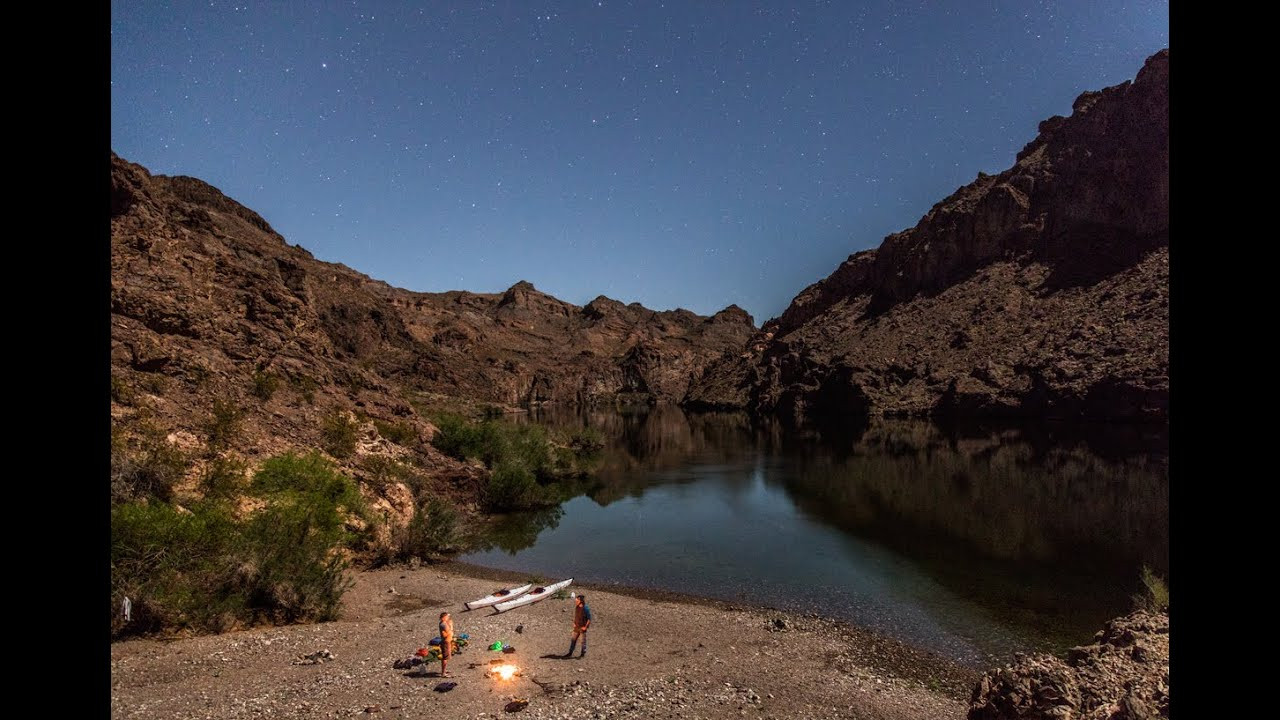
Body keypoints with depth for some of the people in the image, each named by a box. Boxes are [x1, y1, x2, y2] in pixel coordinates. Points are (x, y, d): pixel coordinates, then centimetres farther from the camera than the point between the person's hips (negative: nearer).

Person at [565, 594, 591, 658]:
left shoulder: (586, 609, -17)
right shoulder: (577, 608, 4)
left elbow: (589, 619, -14)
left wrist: (585, 627, -15)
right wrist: (574, 623, 9)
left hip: (582, 628, -6)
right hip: (576, 627, 6)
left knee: (583, 641, 4)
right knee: (573, 640, 10)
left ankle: (583, 654, 16)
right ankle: (570, 653, 19)